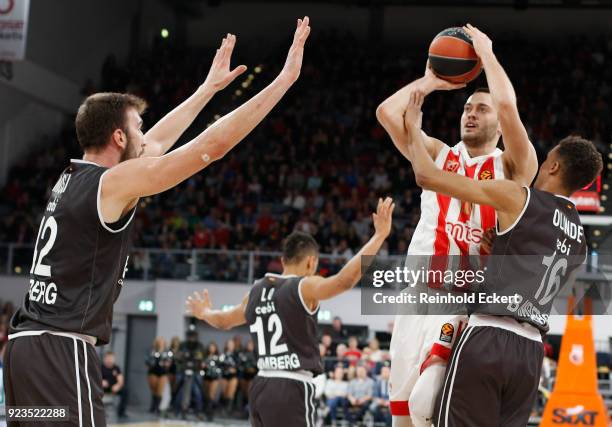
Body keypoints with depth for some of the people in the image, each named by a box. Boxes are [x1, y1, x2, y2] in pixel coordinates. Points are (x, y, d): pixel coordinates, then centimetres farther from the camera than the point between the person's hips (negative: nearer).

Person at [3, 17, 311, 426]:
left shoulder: (73, 177, 16)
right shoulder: (115, 181, -9)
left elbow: (157, 143, 30)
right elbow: (214, 144, -11)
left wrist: (209, 87, 37)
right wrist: (286, 76, -6)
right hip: (62, 348, -10)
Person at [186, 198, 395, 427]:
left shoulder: (257, 290, 12)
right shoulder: (304, 287, -9)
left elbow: (224, 320, 29)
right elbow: (344, 280, -28)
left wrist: (204, 313, 53)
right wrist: (379, 235, -25)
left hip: (261, 387, 8)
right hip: (292, 389, -8)